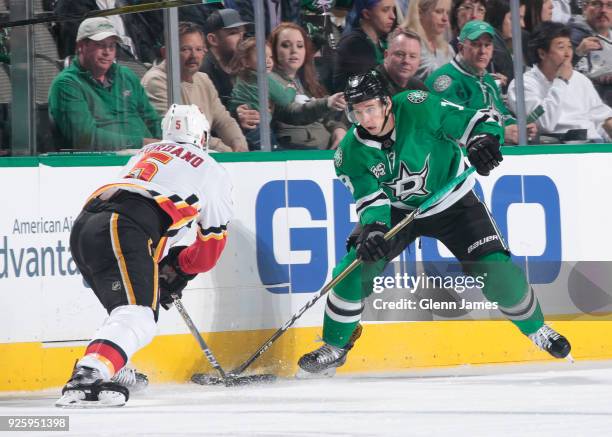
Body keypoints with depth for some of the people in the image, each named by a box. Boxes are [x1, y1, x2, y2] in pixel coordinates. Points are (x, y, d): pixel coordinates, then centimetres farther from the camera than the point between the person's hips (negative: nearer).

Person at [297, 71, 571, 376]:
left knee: (496, 271, -12)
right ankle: (335, 347, 1)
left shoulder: (418, 108, -28)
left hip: (453, 204, -2)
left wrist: (482, 140, -45)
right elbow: (371, 199, -21)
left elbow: (475, 120, -23)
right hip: (396, 210, 2)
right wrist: (373, 230, -41)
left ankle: (536, 329, 15)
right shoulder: (351, 153, -18)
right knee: (356, 266, -16)